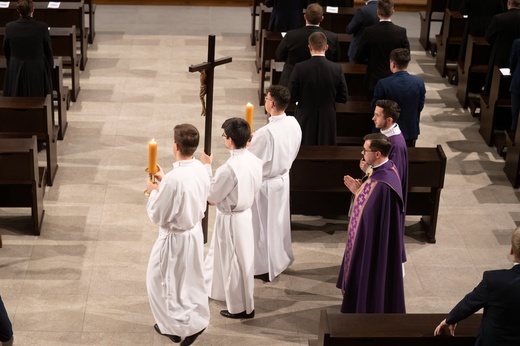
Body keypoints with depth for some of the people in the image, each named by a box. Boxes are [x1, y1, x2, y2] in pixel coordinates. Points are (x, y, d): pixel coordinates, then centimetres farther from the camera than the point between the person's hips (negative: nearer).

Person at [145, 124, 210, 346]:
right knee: (190, 280, 23)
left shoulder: (173, 179, -32)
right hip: (195, 232, 7)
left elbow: (156, 216, -21)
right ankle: (195, 320, 35)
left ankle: (178, 326, 21)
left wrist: (154, 191, -5)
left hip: (175, 237, -7)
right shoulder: (201, 170, -7)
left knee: (160, 281, 14)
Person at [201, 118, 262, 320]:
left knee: (233, 262, 9)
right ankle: (211, 286, 46)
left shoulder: (229, 168, -30)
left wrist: (207, 167, -10)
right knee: (223, 255, 26)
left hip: (230, 219, -8)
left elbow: (211, 196, -19)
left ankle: (241, 307, 23)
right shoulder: (255, 161, -6)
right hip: (245, 213, 8)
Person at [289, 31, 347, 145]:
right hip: (328, 122, 1)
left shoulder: (300, 68, -12)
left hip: (305, 120, -1)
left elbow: (291, 97, -7)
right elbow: (343, 98, -1)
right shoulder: (336, 69, -8)